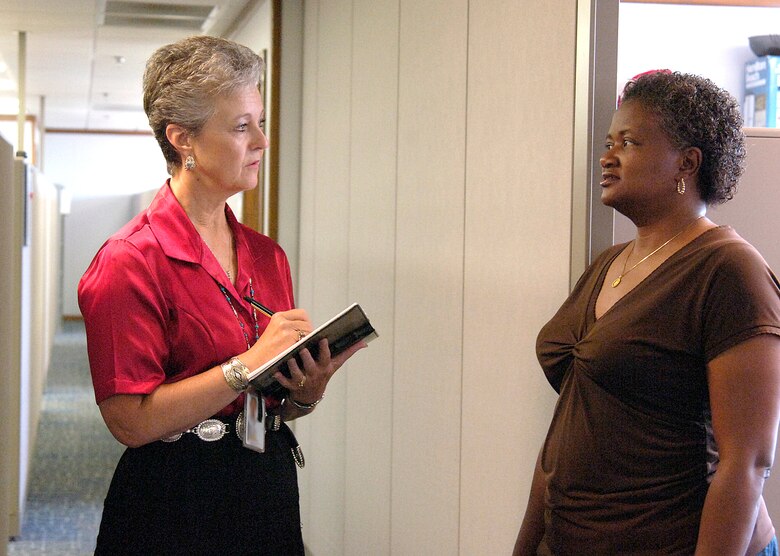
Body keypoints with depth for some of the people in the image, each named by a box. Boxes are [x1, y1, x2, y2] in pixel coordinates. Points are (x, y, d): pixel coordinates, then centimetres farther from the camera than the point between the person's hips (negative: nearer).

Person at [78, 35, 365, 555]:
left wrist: (307, 392, -7)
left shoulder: (267, 255, 7)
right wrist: (250, 364, -22)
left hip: (271, 492, 7)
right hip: (175, 510, -6)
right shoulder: (131, 262, -13)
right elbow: (131, 420, -19)